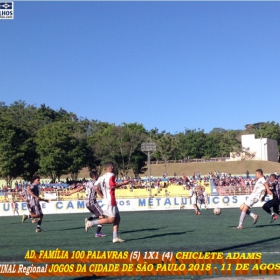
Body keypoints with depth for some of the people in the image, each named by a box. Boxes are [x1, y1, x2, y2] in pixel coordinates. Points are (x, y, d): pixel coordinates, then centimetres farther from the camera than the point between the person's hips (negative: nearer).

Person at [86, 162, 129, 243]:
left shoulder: (102, 177, 13)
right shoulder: (111, 175, -10)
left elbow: (96, 188, 11)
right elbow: (112, 186, -22)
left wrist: (103, 197, 14)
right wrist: (123, 183, -11)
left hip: (106, 200, 9)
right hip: (110, 201, -9)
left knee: (117, 218, 11)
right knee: (110, 220, -7)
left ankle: (115, 237, 10)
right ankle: (91, 223, -8)